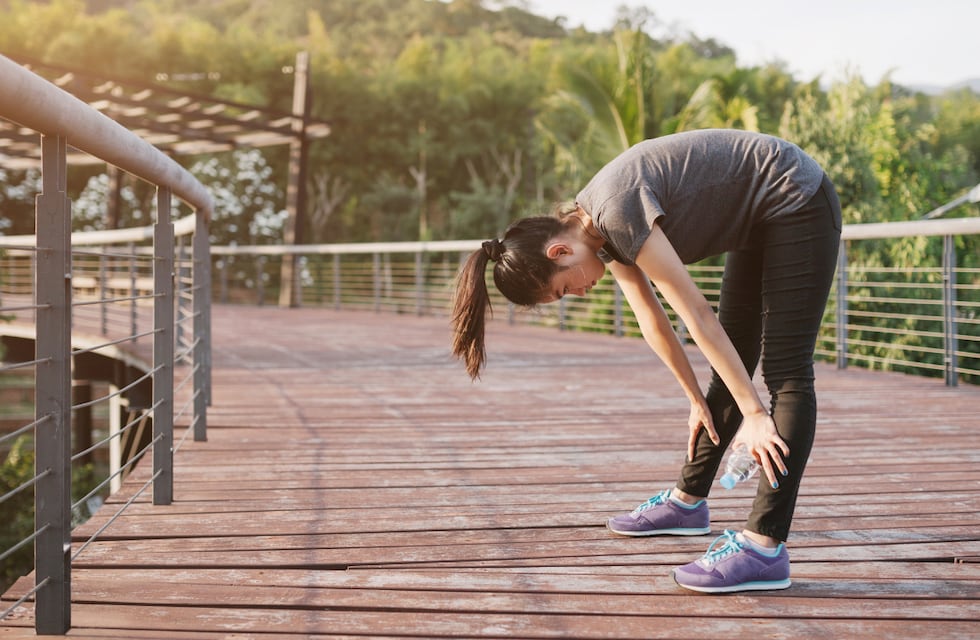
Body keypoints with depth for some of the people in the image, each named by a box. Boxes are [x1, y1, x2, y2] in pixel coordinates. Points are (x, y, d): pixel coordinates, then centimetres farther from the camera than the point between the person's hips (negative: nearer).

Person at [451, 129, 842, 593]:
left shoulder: (617, 210, -27)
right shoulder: (602, 227, 0)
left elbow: (695, 313, -27)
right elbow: (652, 320, 8)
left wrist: (755, 413, -24)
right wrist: (697, 400, 11)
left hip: (797, 202, -9)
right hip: (761, 223, 9)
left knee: (785, 371, -14)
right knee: (731, 363, 14)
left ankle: (765, 546, -17)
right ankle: (688, 501, 26)